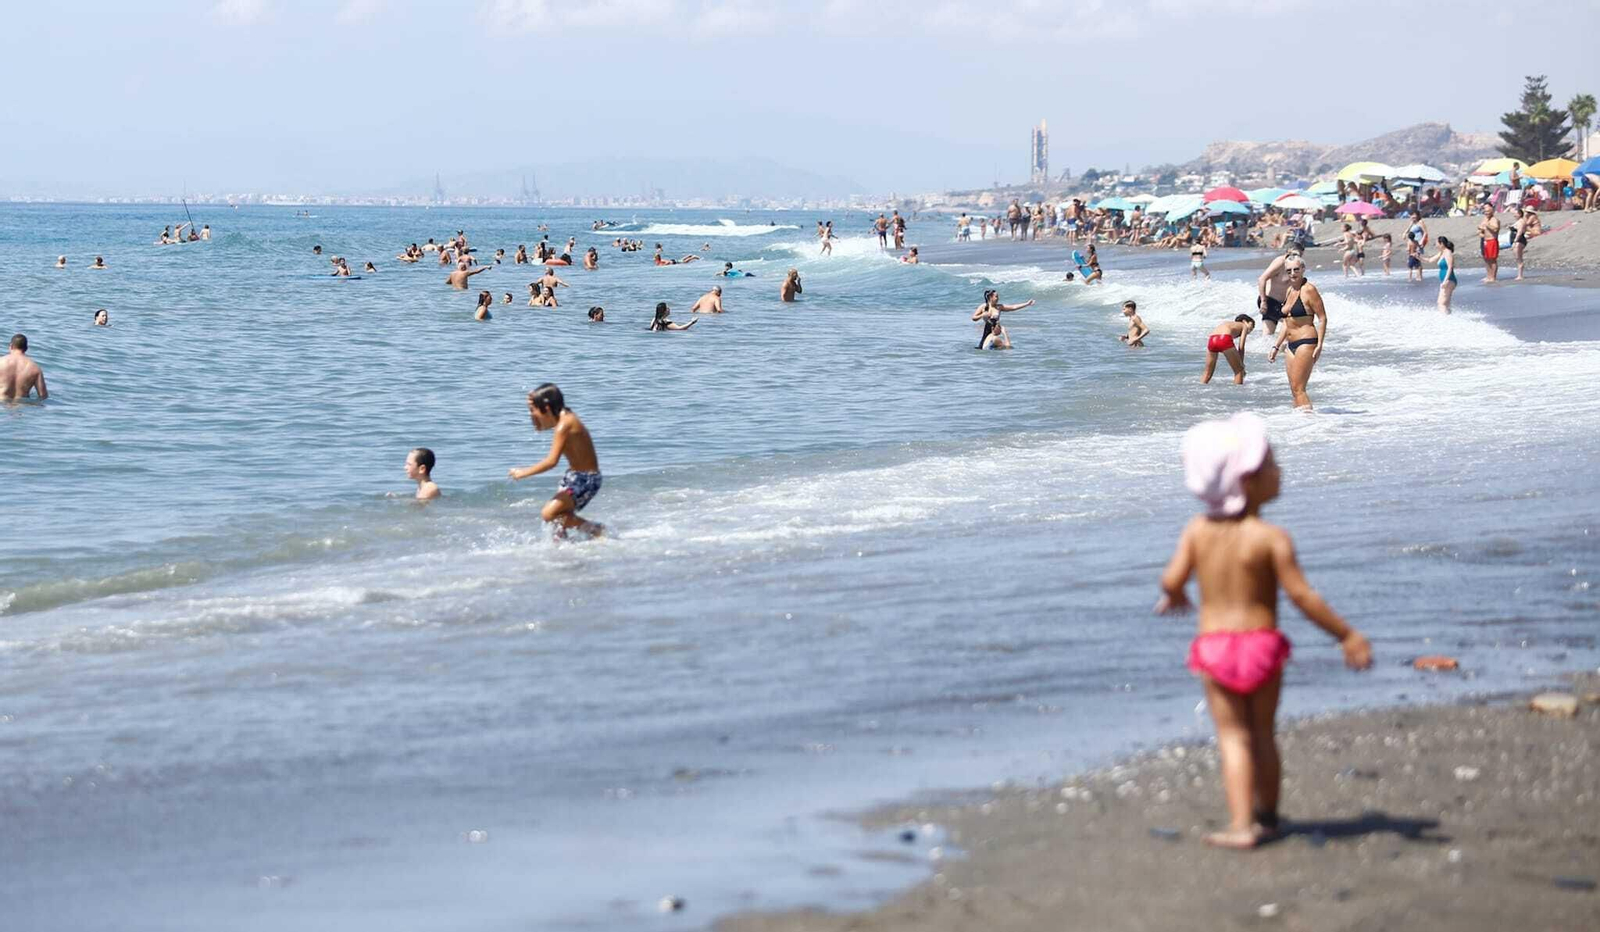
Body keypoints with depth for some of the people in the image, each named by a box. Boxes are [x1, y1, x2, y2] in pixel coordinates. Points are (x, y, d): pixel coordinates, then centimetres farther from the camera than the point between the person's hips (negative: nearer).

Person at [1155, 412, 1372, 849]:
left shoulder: (1197, 530, -4)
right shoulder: (1271, 538, -14)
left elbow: (1172, 578, -7)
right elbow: (1301, 595, -16)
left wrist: (1172, 598, 18)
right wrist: (1347, 635, -10)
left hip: (1213, 644, 2)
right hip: (1261, 641, -1)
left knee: (1233, 736, 5)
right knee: (1262, 734, 15)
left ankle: (1241, 824, -5)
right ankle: (1266, 816, 28)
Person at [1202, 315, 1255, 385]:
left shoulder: (1227, 323, 40)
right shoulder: (1244, 326, 26)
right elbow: (1241, 348, 15)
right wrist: (1242, 364, 21)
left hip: (1212, 340, 5)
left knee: (1208, 373, 21)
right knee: (1239, 371, 9)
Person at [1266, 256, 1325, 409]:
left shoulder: (1309, 290, -10)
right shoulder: (1289, 291, 15)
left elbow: (1322, 318, -11)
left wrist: (1319, 345, -18)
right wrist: (1276, 347, 20)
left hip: (1306, 342, -9)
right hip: (1292, 345, 9)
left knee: (1298, 388, -15)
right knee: (1295, 390, 7)